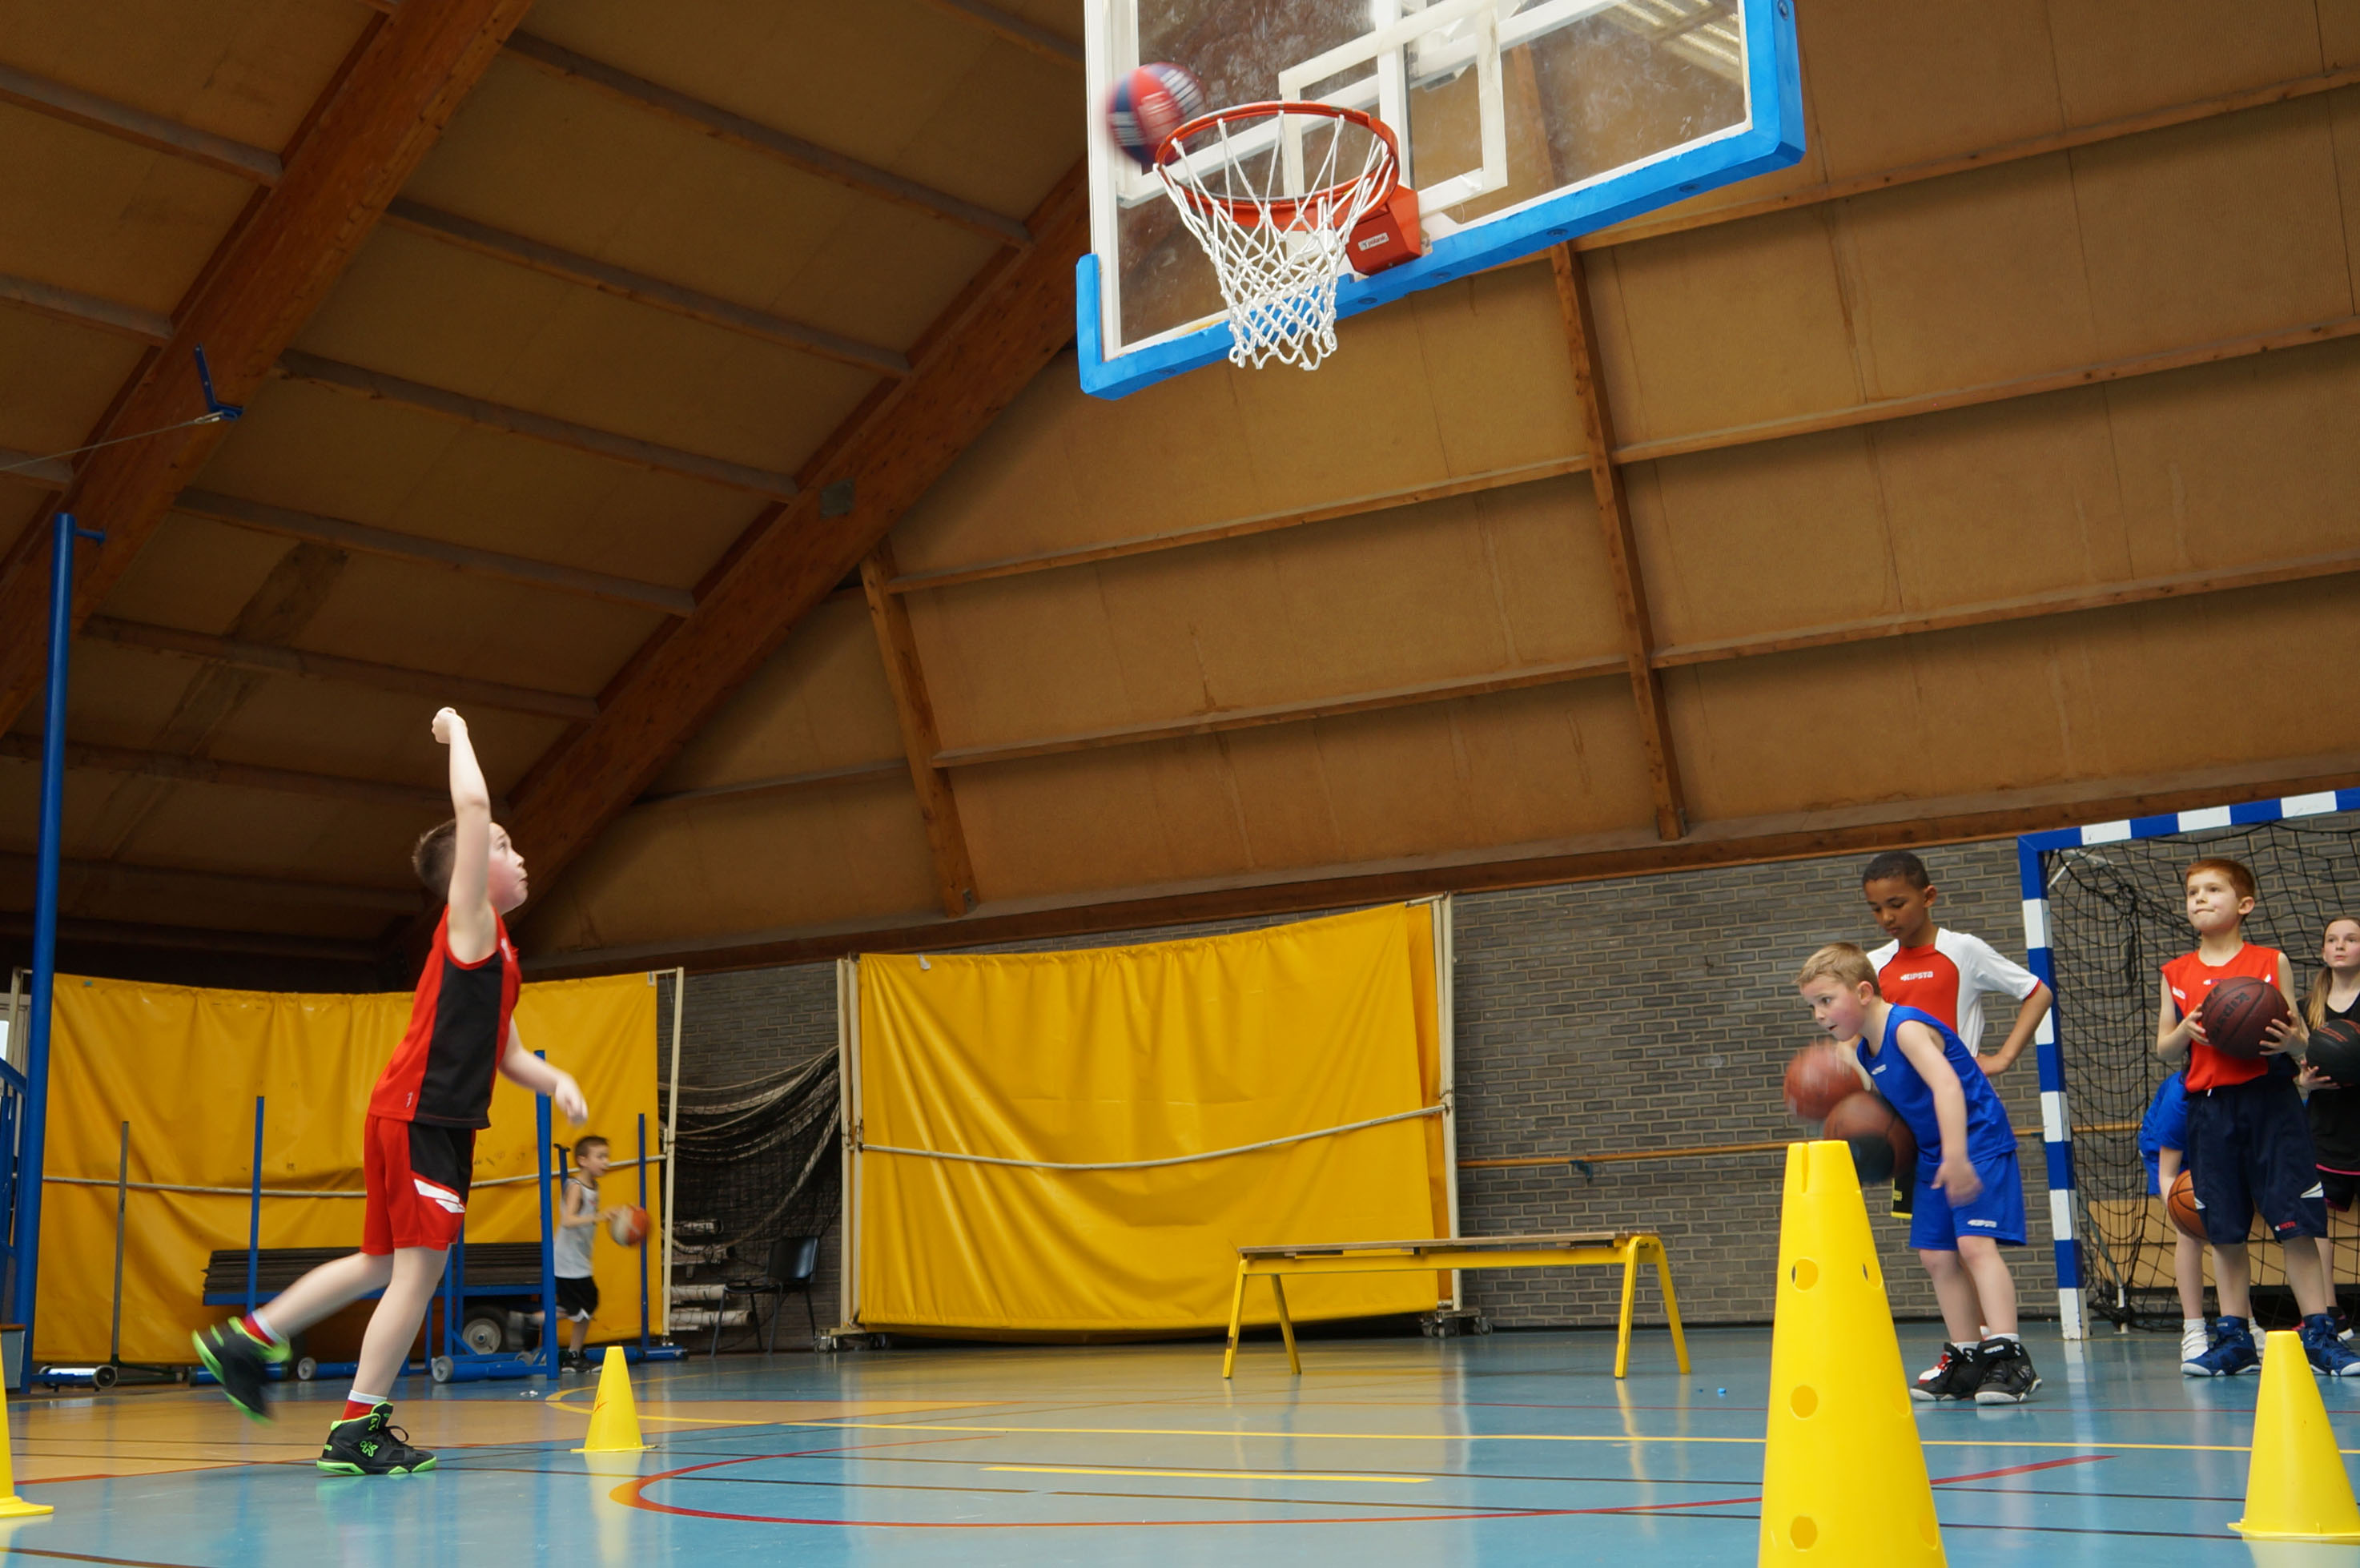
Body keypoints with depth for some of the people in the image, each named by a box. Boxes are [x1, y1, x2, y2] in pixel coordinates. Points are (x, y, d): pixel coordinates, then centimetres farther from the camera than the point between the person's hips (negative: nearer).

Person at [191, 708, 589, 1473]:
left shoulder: (494, 948, 20)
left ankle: (245, 1339, 26)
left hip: (438, 1121, 9)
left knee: (384, 1264, 18)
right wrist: (457, 731, -4)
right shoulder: (468, 922, -6)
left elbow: (508, 1053, 21)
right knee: (419, 1265, -6)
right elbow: (473, 804, -18)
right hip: (417, 1115, -9)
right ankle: (357, 1431, 0)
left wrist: (557, 1081, 1)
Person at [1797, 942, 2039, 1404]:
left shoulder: (1907, 1027, -21)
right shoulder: (1863, 1050, 7)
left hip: (1980, 1143, -10)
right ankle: (1967, 1360, 16)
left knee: (1975, 1243, -20)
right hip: (1934, 1154, 10)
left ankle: (2009, 1359, -22)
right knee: (1937, 1256, 9)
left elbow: (1946, 1085, -35)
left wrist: (1955, 1156, -43)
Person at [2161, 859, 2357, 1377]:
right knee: (2224, 1231, 6)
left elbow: (2300, 1039, 6)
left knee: (2297, 1222, -5)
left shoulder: (2272, 962, 4)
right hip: (2209, 1109, 2)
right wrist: (2185, 1031, -10)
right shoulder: (2177, 974, 10)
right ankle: (2234, 1339, 14)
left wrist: (2291, 1040, -17)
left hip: (2270, 1101, -2)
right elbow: (2165, 1052, 11)